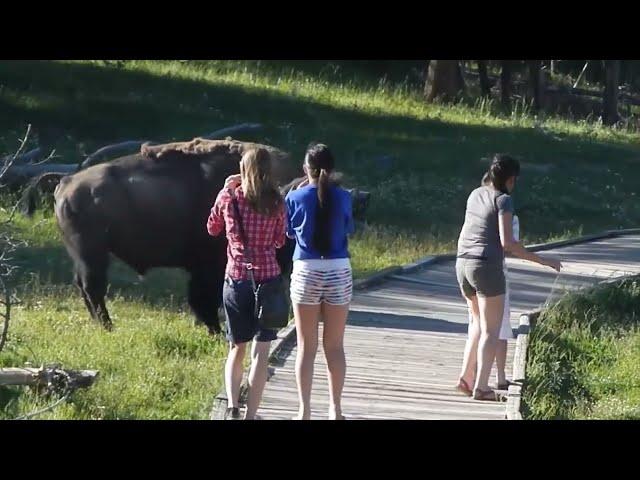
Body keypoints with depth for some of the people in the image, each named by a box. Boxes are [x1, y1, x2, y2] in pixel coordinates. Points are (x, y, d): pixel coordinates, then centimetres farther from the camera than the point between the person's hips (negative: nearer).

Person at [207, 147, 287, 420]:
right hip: (268, 279, -1)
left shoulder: (228, 198, -3)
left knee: (237, 348, 15)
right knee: (261, 351, 2)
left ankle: (233, 408, -1)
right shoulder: (276, 203, -4)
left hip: (236, 279, 1)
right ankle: (250, 415, -3)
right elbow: (280, 241, 7)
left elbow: (213, 229, 15)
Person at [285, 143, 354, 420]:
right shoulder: (342, 197, -4)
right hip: (339, 272, 1)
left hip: (306, 272, -1)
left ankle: (304, 410, 3)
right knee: (335, 346, 11)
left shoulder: (296, 197, -6)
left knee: (306, 347, 5)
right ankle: (335, 409, 15)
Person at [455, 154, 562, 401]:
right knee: (491, 330, 1)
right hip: (487, 267, -7)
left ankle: (466, 377, 15)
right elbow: (508, 243, -16)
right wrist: (542, 260, -11)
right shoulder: (503, 200, -8)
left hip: (463, 264, 7)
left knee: (479, 322, 23)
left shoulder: (476, 194, 12)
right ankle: (481, 387, -5)